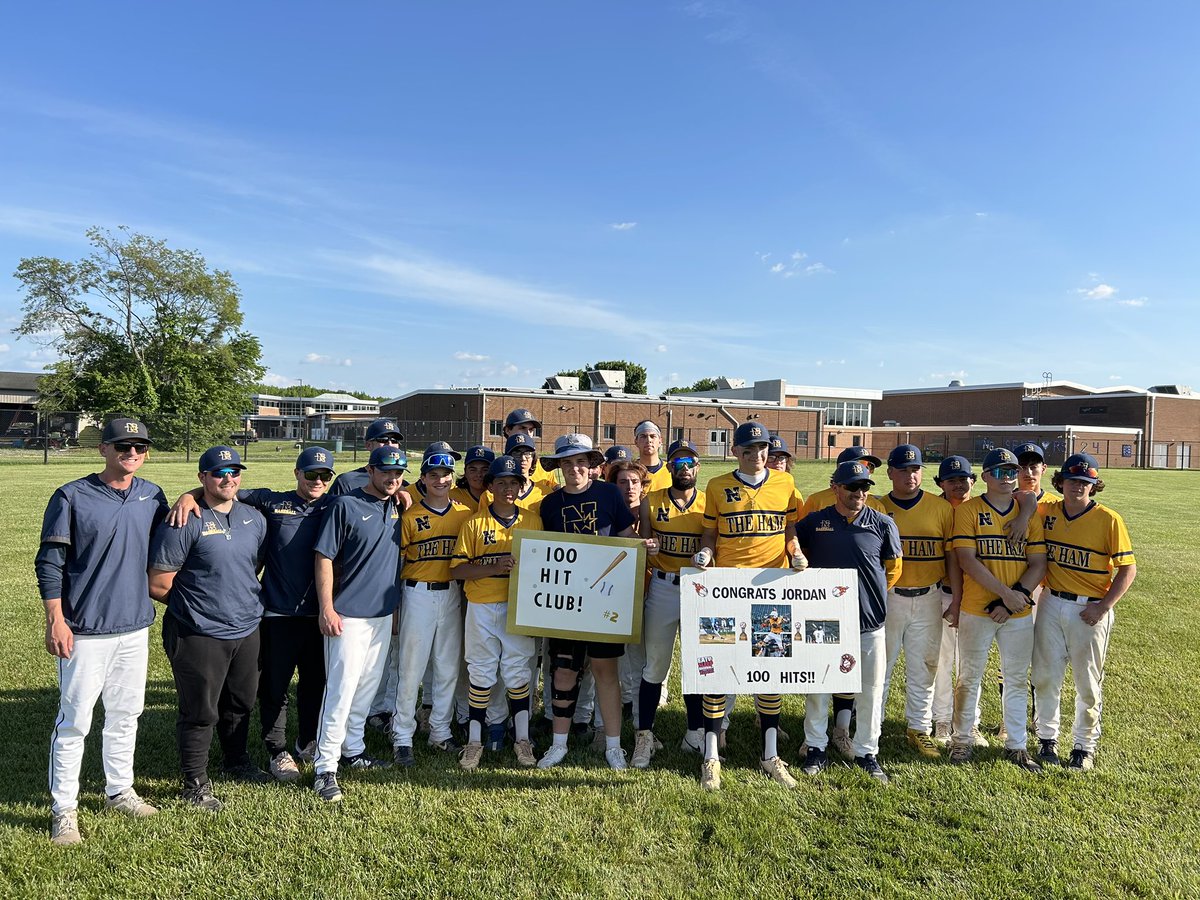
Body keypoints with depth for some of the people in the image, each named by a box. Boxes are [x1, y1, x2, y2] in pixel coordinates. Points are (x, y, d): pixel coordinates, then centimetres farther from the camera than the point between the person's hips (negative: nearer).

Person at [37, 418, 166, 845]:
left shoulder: (152, 496, 6)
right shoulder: (72, 497, -8)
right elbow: (49, 562, -7)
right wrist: (55, 620, -12)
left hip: (135, 628, 5)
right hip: (85, 631, -5)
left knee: (125, 714, 16)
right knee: (74, 721, 3)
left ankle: (119, 790, 31)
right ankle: (63, 809, 17)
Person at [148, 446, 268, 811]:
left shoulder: (254, 518, 6)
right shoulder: (185, 523, -15)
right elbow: (158, 585, -14)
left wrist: (247, 602, 10)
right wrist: (194, 604, -3)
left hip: (247, 631, 7)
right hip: (200, 635, -6)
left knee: (241, 703, 22)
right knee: (201, 712, 5)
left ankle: (238, 762, 44)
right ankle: (195, 783, 24)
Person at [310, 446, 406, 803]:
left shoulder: (397, 506, 7)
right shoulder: (345, 505, -12)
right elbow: (323, 557, -13)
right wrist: (326, 609, -17)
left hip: (384, 613, 7)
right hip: (348, 614, -7)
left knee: (368, 685, 16)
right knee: (342, 687, -6)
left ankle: (353, 749, 31)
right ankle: (325, 767, 3)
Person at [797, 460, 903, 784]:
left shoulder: (882, 524, -1)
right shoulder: (814, 522, -2)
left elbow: (894, 567, 11)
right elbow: (799, 554, 13)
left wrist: (871, 594, 9)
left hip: (869, 623, 0)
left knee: (870, 692, 9)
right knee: (817, 689, 9)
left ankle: (867, 753, 26)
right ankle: (816, 748, 24)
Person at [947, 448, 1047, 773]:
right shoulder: (968, 510, -4)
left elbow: (1038, 564, 2)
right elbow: (967, 560, -13)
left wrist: (1017, 597, -12)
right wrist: (1006, 593, -18)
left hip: (1019, 613, 3)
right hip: (976, 611, -3)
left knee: (1017, 680, 12)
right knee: (970, 678, 8)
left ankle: (1016, 745, 25)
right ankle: (962, 740, 21)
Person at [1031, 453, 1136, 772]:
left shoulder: (1108, 519, -9)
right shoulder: (1047, 511, 1)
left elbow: (1128, 568, -8)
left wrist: (1103, 607, -15)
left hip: (1089, 610, -3)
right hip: (1051, 604, 3)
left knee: (1088, 683, 8)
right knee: (1045, 676, 10)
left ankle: (1084, 746, 24)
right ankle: (1047, 738, 26)